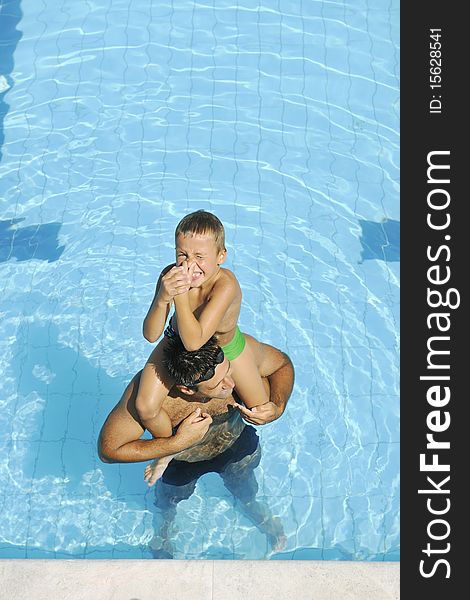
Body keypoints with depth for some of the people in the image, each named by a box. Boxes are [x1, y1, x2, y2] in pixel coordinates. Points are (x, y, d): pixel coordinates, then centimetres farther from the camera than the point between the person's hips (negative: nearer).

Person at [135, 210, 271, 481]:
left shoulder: (226, 285, -40)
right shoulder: (171, 275, -30)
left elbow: (194, 342, -46)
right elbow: (150, 335, -30)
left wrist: (181, 294, -50)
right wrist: (162, 298, -47)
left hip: (225, 344, -1)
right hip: (176, 342, 2)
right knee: (145, 407, -12)